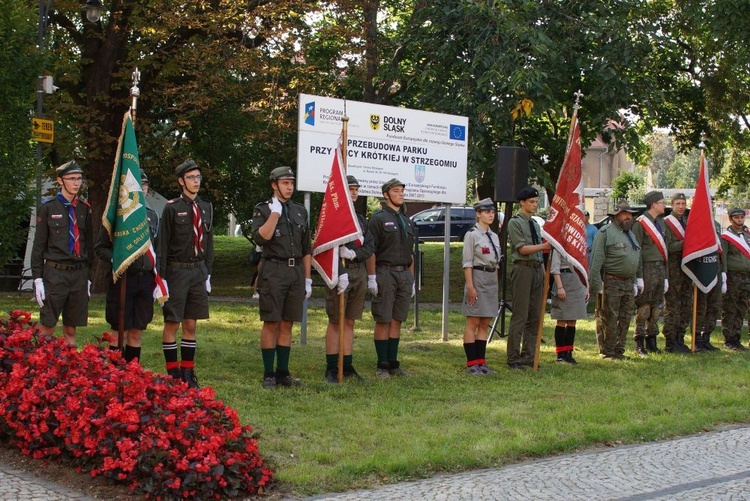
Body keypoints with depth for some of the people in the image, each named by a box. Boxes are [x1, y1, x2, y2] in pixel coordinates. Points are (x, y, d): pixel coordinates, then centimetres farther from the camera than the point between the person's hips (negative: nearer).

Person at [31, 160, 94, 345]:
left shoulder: (84, 209, 10)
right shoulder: (47, 208, -1)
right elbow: (38, 246, -1)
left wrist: (88, 277, 12)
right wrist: (37, 279, -7)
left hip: (79, 273, 4)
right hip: (55, 273, -4)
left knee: (71, 329, 9)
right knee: (47, 328, -4)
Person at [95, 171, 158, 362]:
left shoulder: (152, 215, 12)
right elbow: (100, 248, -2)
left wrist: (158, 279, 13)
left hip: (146, 280, 5)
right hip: (122, 280, -5)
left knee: (136, 334, 9)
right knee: (119, 333, -1)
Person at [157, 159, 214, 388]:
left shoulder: (206, 208, 10)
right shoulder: (171, 208, -7)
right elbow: (162, 244, -7)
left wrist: (208, 274, 11)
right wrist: (161, 277, -11)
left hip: (199, 271, 5)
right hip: (177, 272, -5)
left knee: (191, 325, 10)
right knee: (172, 324, 1)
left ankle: (188, 373, 17)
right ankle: (173, 373, 8)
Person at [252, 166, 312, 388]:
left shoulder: (300, 210, 14)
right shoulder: (263, 209, 0)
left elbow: (307, 249, 16)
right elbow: (260, 237, -18)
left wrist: (308, 279, 12)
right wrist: (275, 213, -15)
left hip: (296, 271, 5)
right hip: (273, 271, -5)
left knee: (287, 324, 8)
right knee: (271, 324, -2)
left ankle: (283, 373, 14)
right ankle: (269, 374, 3)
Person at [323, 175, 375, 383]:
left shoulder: (361, 219, 16)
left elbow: (370, 247, 7)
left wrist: (353, 254, -13)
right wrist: (341, 273, -24)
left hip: (359, 272, 6)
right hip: (339, 273, -6)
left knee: (350, 322, 10)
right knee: (335, 322, -1)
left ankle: (347, 366, 15)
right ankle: (332, 369, 3)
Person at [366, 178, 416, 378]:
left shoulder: (407, 221, 18)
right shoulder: (379, 218, -3)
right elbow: (370, 250, -9)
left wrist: (412, 280, 17)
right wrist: (371, 278, -15)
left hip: (404, 274, 6)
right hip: (385, 273, -6)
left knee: (397, 321, 8)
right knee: (383, 321, -3)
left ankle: (393, 363, 14)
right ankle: (382, 366, 3)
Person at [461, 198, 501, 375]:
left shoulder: (494, 236, 15)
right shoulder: (472, 235, -7)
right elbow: (467, 262, -11)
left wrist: (495, 283, 14)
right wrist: (470, 286, -17)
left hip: (492, 280, 8)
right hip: (477, 278, -7)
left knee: (484, 324, 9)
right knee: (473, 323, -4)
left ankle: (481, 361, 13)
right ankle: (472, 363, -1)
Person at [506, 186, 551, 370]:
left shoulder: (535, 224, 18)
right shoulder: (515, 222, -5)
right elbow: (522, 248, -13)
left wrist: (543, 272, 15)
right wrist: (544, 246, -20)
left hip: (537, 269, 8)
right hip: (523, 268, -7)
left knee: (535, 316, 7)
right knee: (520, 316, -7)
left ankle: (528, 356, 14)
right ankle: (513, 358, -2)